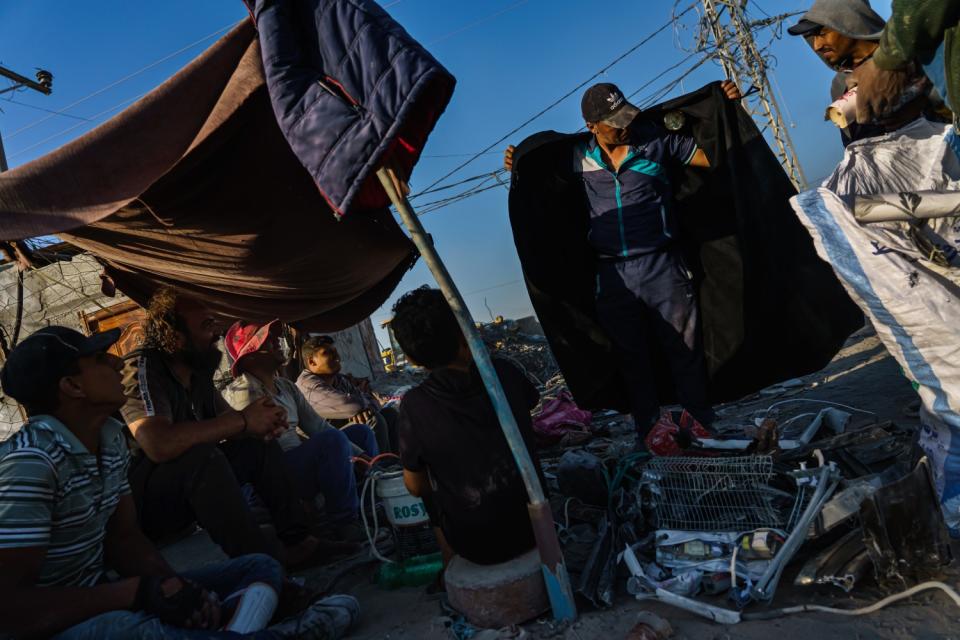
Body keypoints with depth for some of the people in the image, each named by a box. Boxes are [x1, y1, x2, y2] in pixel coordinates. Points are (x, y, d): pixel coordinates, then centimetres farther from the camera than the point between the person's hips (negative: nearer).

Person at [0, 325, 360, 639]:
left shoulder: (110, 438, 3)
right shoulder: (31, 460, -23)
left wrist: (172, 585, -12)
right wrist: (140, 593, -24)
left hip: (95, 602, 9)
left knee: (261, 568, 4)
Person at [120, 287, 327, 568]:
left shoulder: (198, 373, 3)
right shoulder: (142, 367, -22)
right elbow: (159, 445, -38)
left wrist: (265, 420, -15)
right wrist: (243, 421, -29)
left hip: (188, 491, 9)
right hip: (141, 502, -8)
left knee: (261, 446, 1)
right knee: (201, 456, -33)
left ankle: (299, 539, -2)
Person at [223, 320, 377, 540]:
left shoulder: (286, 387, 15)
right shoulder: (243, 392, -13)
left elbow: (319, 426, 13)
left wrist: (359, 454, 0)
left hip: (300, 463, 10)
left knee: (361, 431, 14)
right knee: (332, 439, -32)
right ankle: (345, 524, -19)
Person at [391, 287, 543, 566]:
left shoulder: (414, 404, -18)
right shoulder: (503, 371, -11)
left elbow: (416, 487, -4)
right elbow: (531, 400, 14)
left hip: (478, 546, -2)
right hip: (534, 524, 2)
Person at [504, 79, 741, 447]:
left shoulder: (655, 140, 0)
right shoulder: (579, 157, 5)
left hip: (662, 266, -2)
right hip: (612, 276, 2)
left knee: (685, 351, 7)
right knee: (632, 360, 14)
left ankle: (701, 429, 25)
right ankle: (648, 433, 32)